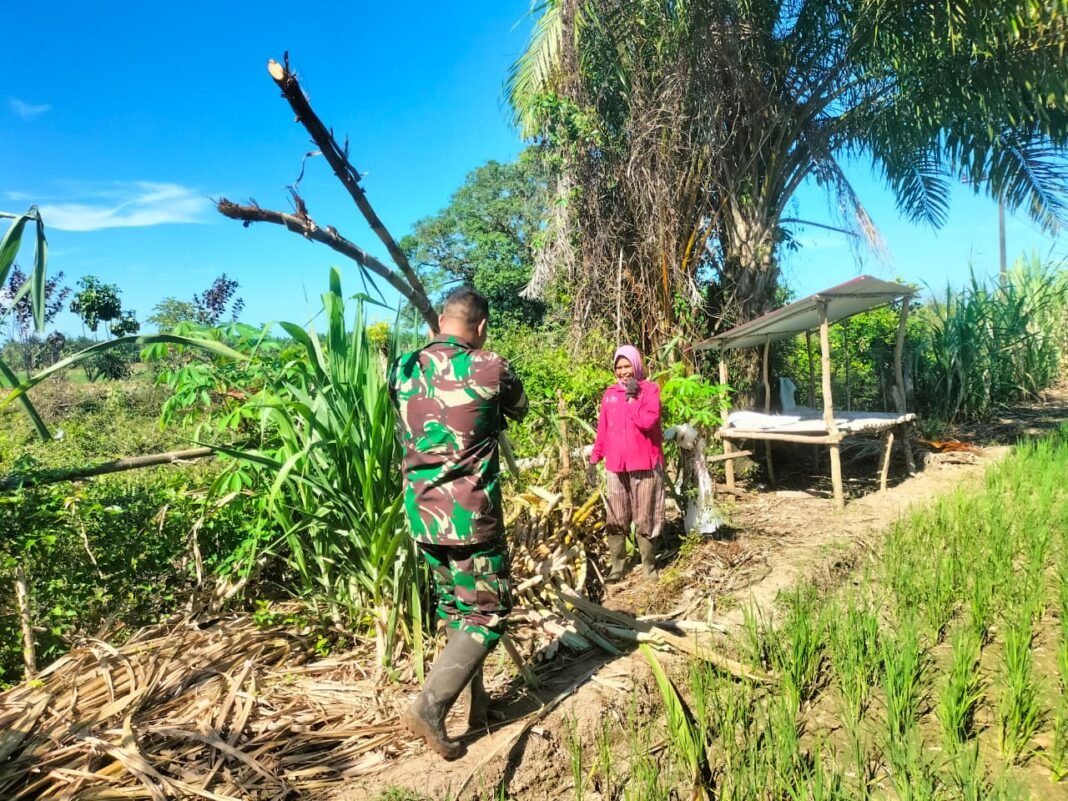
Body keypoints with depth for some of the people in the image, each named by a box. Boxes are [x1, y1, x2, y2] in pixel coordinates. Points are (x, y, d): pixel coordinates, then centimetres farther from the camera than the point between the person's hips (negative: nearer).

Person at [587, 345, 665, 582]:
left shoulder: (650, 389, -1)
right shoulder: (609, 394, 10)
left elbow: (648, 421, -18)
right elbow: (602, 430, 11)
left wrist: (632, 397, -11)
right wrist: (594, 460, 7)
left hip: (645, 464, -3)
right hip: (616, 466, 3)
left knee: (645, 519, 4)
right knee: (615, 520, 7)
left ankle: (649, 565, 17)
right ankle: (617, 566, 16)